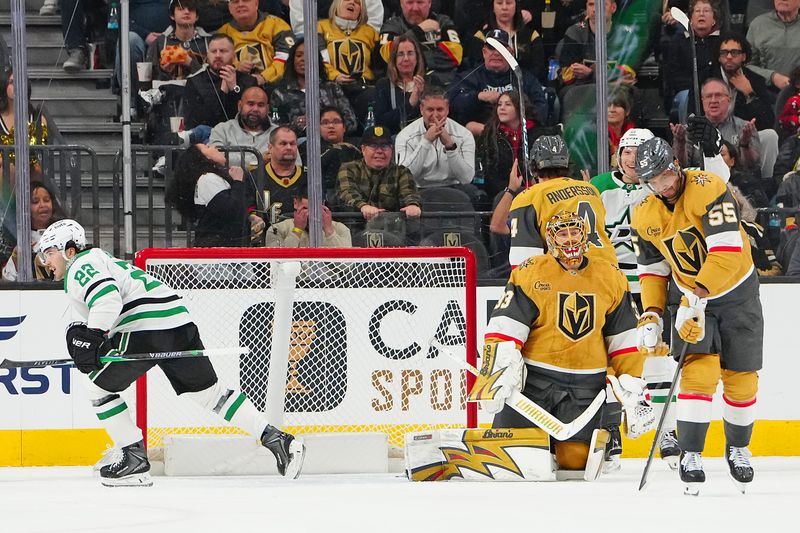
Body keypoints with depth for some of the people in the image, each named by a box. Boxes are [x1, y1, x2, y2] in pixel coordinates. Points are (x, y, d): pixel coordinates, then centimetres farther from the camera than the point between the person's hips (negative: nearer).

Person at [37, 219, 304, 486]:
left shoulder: (80, 267, 1)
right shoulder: (100, 260, 33)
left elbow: (107, 296, -19)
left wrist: (92, 336, -24)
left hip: (145, 328, -10)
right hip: (178, 321, 10)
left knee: (99, 388, 4)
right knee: (209, 392, 13)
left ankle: (134, 456, 1)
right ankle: (275, 439, 7)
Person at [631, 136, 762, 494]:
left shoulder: (707, 188, -24)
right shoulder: (644, 216, -6)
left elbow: (727, 249, -31)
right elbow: (652, 267, 7)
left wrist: (698, 294, -35)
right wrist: (652, 313, -6)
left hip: (735, 292, -2)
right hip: (688, 295, 2)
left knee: (742, 377, 5)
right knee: (698, 371, -17)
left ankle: (737, 448, 27)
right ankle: (690, 455, -14)